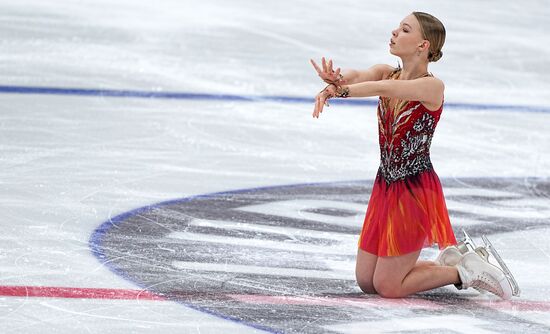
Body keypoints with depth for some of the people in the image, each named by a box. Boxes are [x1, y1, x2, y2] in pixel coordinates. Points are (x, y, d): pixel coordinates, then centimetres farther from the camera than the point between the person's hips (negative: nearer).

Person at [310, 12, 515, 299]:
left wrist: (338, 89, -37)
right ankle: (448, 260, 27)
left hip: (415, 190, -7)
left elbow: (385, 88, -32)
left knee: (388, 287, -4)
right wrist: (334, 82, -41)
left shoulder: (432, 86, -16)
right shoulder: (386, 73, 3)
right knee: (366, 281, 12)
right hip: (385, 186, 7)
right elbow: (357, 76, -19)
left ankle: (466, 271, 13)